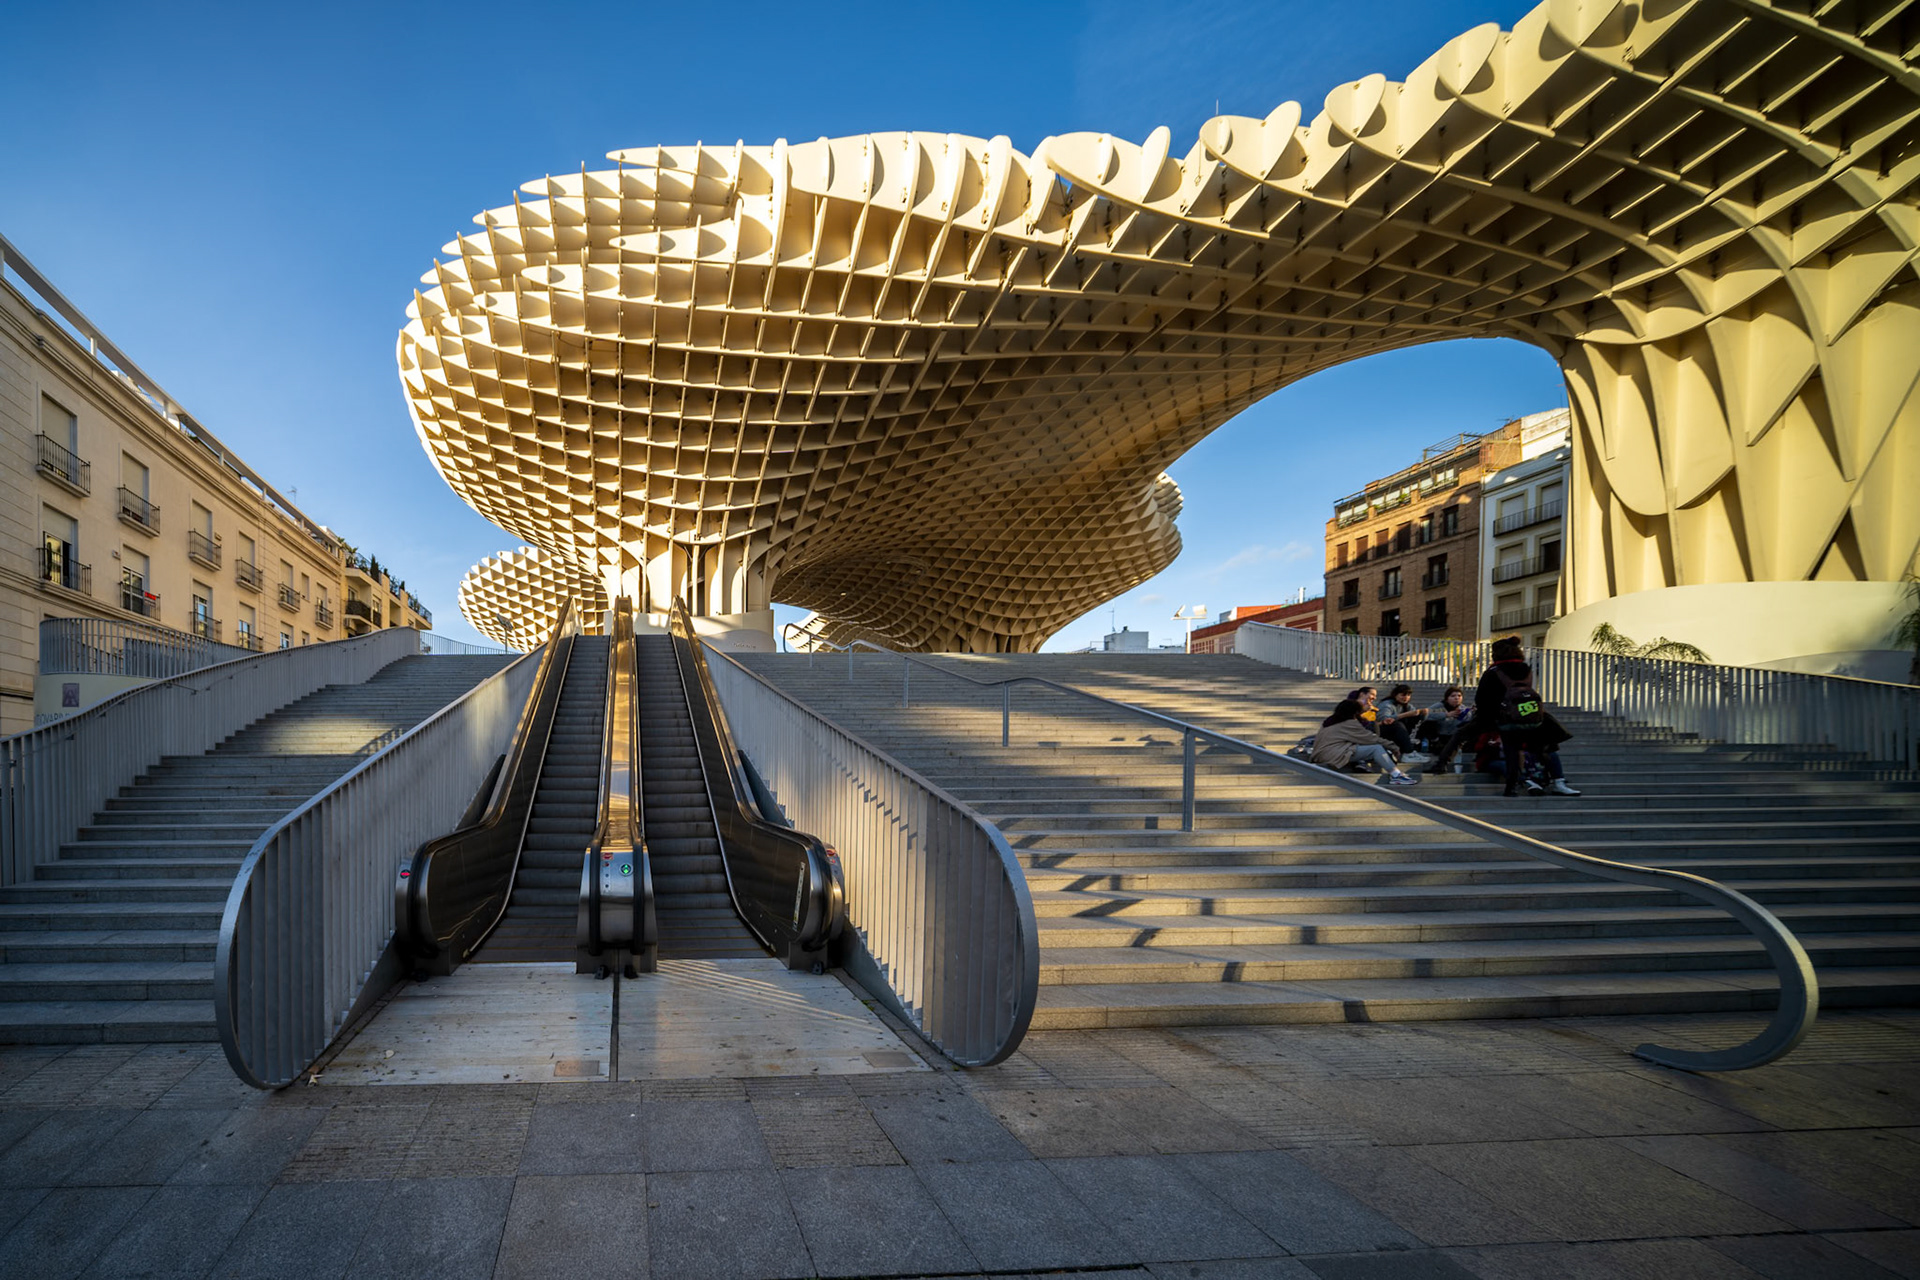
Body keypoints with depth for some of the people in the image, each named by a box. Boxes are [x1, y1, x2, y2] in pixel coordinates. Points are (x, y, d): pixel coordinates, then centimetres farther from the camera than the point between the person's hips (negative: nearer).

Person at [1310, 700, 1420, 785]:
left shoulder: (1330, 720, 17)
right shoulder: (1349, 724, -9)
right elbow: (1370, 738, -5)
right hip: (1334, 756, -10)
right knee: (1376, 749, -10)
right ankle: (1396, 776, -10)